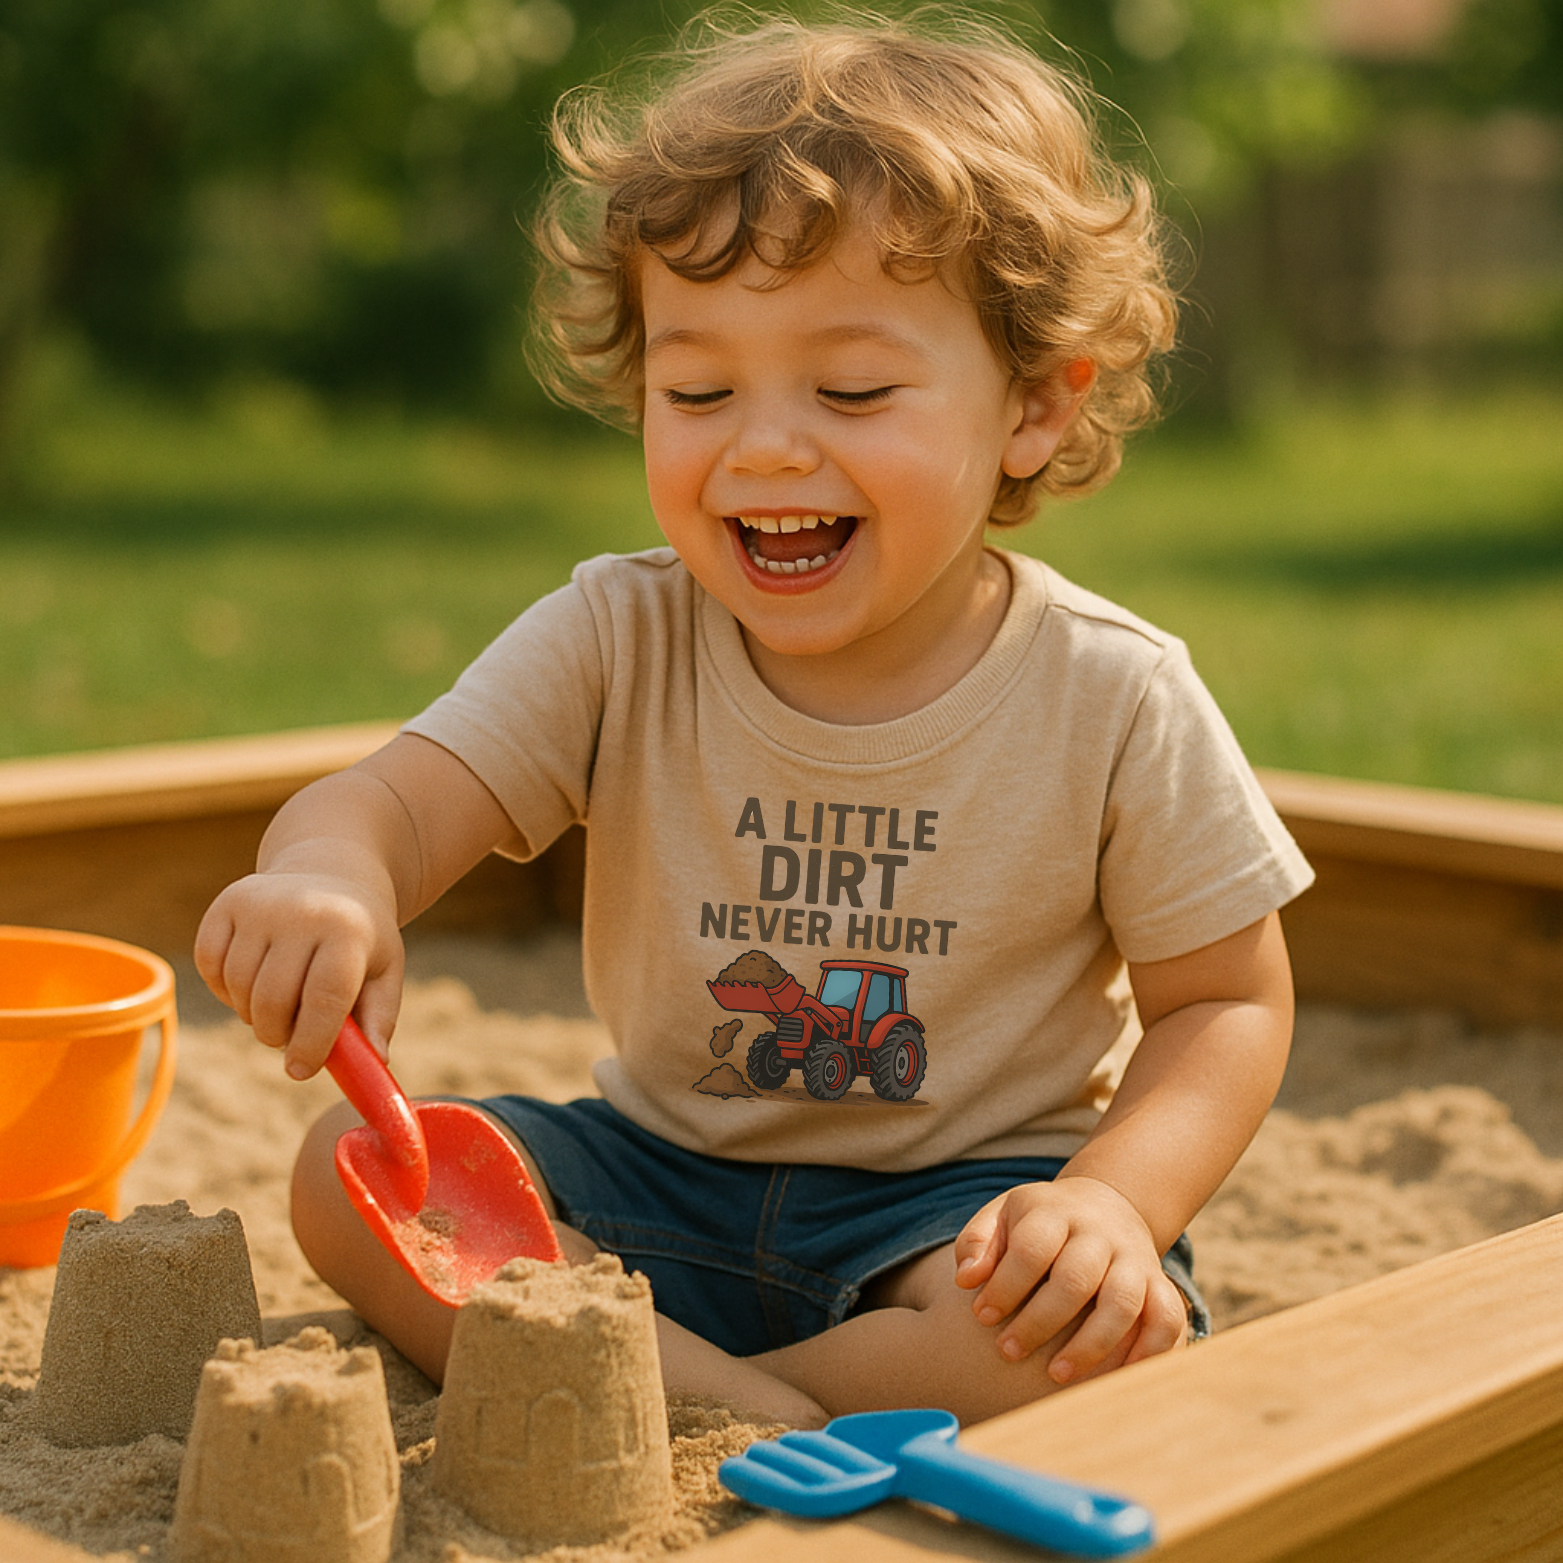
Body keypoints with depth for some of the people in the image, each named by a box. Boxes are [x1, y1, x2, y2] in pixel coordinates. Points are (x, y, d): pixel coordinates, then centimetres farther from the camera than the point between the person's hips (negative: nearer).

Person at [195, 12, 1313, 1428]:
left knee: (1109, 1329, -33)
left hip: (962, 1201, -2)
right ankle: (768, 1420, -24)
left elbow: (1227, 1003, -5)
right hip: (667, 1178, 3)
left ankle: (657, 1388, -18)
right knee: (352, 1174, -17)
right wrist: (328, 878, -45)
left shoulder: (1112, 698, -13)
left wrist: (1114, 1201, -25)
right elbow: (394, 798, -19)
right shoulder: (617, 642, -8)